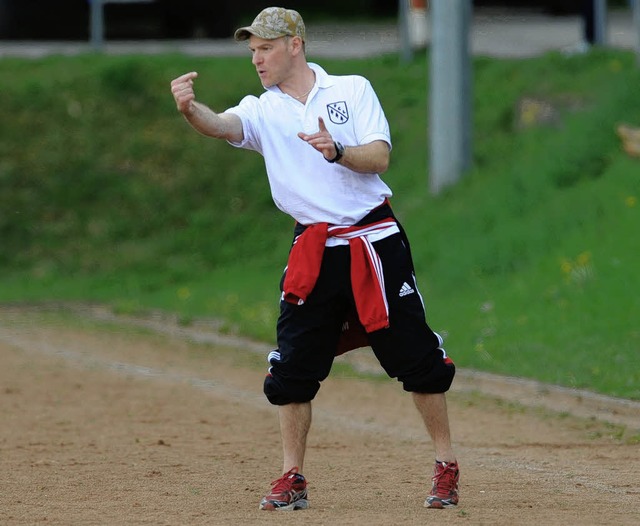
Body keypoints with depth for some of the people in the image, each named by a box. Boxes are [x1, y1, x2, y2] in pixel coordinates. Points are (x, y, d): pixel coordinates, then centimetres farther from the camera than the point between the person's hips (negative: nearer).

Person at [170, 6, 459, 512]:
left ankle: (447, 467, 12)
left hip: (375, 241, -2)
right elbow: (221, 125, -17)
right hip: (314, 253, 2)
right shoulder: (263, 110, 5)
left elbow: (379, 157, -6)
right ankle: (292, 478, 8)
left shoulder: (353, 90, 3)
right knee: (292, 367, -2)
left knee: (417, 356, 0)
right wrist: (190, 109, -39)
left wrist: (336, 151, -26)